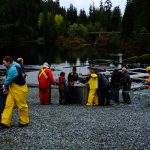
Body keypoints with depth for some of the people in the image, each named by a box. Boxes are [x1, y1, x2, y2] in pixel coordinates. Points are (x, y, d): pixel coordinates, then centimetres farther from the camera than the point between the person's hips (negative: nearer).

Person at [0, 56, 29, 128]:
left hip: (20, 90, -10)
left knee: (22, 106, 4)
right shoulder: (10, 67, 7)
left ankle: (24, 122, 18)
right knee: (8, 104, 3)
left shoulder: (13, 69, -24)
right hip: (13, 90, 10)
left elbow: (9, 80, -16)